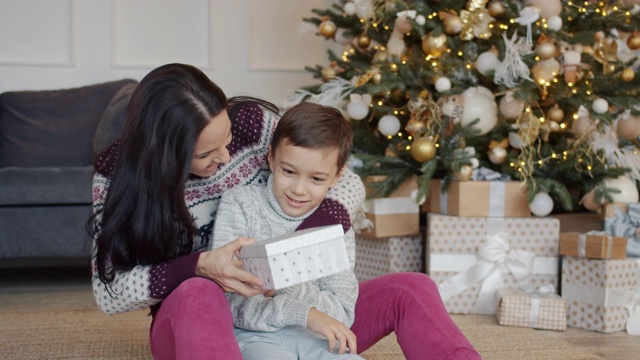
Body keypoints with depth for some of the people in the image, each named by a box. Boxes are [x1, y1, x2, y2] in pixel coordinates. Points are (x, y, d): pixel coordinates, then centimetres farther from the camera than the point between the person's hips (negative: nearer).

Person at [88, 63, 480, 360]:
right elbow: (108, 292, -15)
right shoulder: (118, 170, -13)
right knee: (198, 296, -40)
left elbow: (349, 183, -4)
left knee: (411, 291, -15)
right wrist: (200, 266, -30)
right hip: (191, 325, -3)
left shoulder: (252, 122, -10)